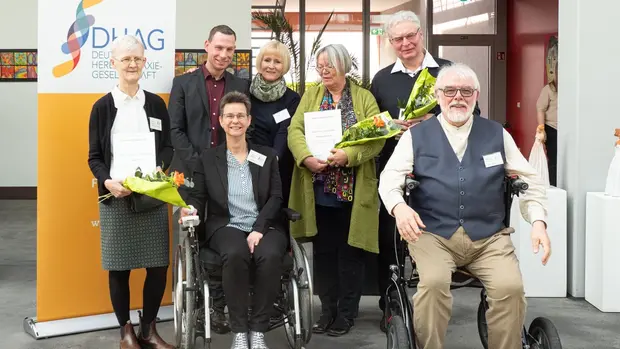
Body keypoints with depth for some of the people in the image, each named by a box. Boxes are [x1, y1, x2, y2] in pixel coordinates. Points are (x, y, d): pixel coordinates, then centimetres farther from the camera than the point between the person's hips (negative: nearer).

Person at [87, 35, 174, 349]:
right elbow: (94, 157, 3)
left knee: (159, 265, 0)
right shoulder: (102, 107, 4)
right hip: (115, 196, -2)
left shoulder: (156, 104, 10)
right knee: (119, 267, 2)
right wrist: (108, 182, -15)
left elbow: (168, 147, 12)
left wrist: (159, 170, -9)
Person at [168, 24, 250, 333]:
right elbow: (176, 130, -1)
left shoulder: (242, 85, 9)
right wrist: (198, 165, -10)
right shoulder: (183, 83, 5)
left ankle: (218, 306, 9)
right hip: (193, 174, -1)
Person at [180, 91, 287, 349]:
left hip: (265, 226, 1)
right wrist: (192, 209, -15)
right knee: (235, 255, -37)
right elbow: (198, 196, 11)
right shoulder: (207, 159, 14)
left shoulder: (267, 156, 14)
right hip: (226, 226, -1)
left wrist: (259, 229, -12)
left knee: (270, 256, -35)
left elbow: (276, 197, 4)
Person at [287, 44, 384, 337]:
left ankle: (346, 313, 14)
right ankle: (327, 310, 19)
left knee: (350, 250, 4)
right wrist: (306, 157, -20)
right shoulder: (311, 95, 10)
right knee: (323, 250, 8)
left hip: (352, 189, -2)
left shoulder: (364, 97, 3)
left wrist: (348, 155, -23)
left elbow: (377, 137, -8)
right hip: (319, 187, 2)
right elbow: (295, 130, -1)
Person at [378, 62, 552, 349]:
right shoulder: (416, 136, 11)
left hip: (489, 236, 1)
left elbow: (530, 180, 17)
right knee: (433, 282, -31)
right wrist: (399, 206, -18)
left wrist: (538, 222, 1)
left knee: (511, 287, -24)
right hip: (432, 233, -1)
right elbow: (390, 177, 3)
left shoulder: (497, 134, 15)